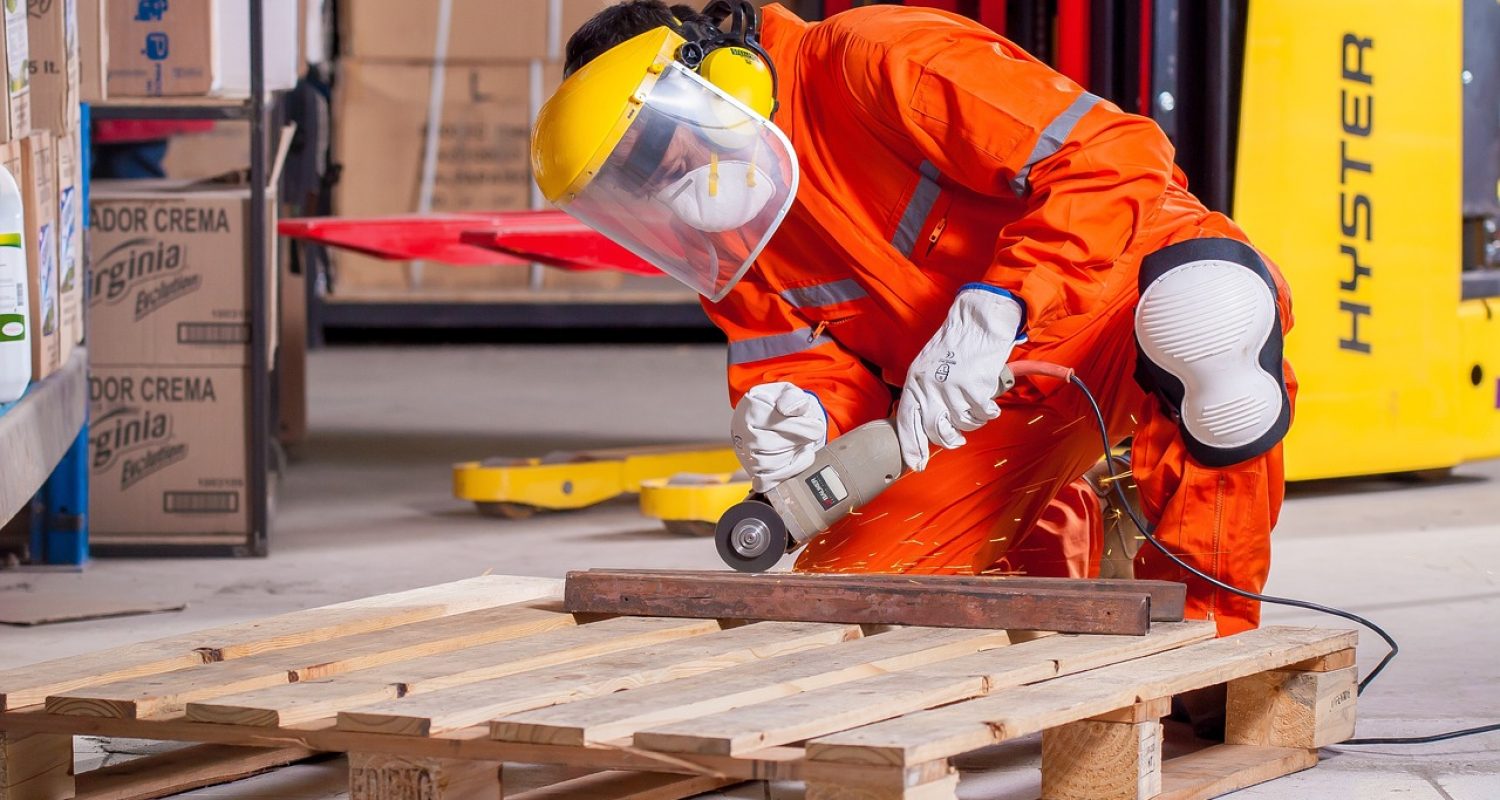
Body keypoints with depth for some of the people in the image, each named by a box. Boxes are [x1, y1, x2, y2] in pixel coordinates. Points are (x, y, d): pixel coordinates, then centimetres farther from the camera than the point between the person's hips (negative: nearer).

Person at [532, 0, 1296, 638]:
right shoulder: (719, 236, -2)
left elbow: (1117, 155, -30)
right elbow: (796, 356, -1)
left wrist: (995, 308, -39)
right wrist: (800, 414, -25)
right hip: (992, 406, 7)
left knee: (1209, 308, -43)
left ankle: (1207, 623, -23)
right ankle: (1050, 543, 23)